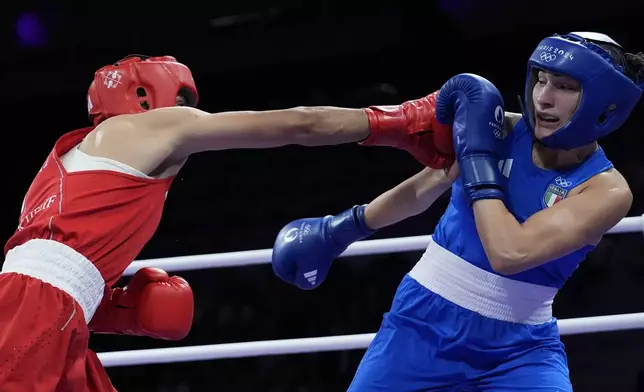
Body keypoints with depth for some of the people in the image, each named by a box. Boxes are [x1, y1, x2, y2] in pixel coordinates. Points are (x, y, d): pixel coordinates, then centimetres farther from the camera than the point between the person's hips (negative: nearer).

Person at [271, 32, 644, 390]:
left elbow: (510, 252, -27)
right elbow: (424, 188, 14)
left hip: (519, 349, -2)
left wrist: (478, 154, -21)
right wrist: (344, 227, 24)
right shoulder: (498, 129, -5)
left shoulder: (608, 190, -14)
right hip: (424, 323, 2)